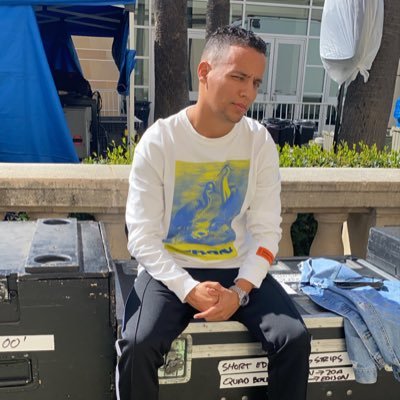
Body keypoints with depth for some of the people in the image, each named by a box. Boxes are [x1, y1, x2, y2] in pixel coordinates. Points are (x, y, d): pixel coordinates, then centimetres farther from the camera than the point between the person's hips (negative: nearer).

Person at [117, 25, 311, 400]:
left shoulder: (260, 142, -5)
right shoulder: (158, 141, -13)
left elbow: (267, 232, -3)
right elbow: (142, 237, -13)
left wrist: (240, 291, -18)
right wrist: (189, 290, -23)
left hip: (239, 269, 3)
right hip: (171, 270, -2)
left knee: (294, 338, -17)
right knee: (137, 346, -25)